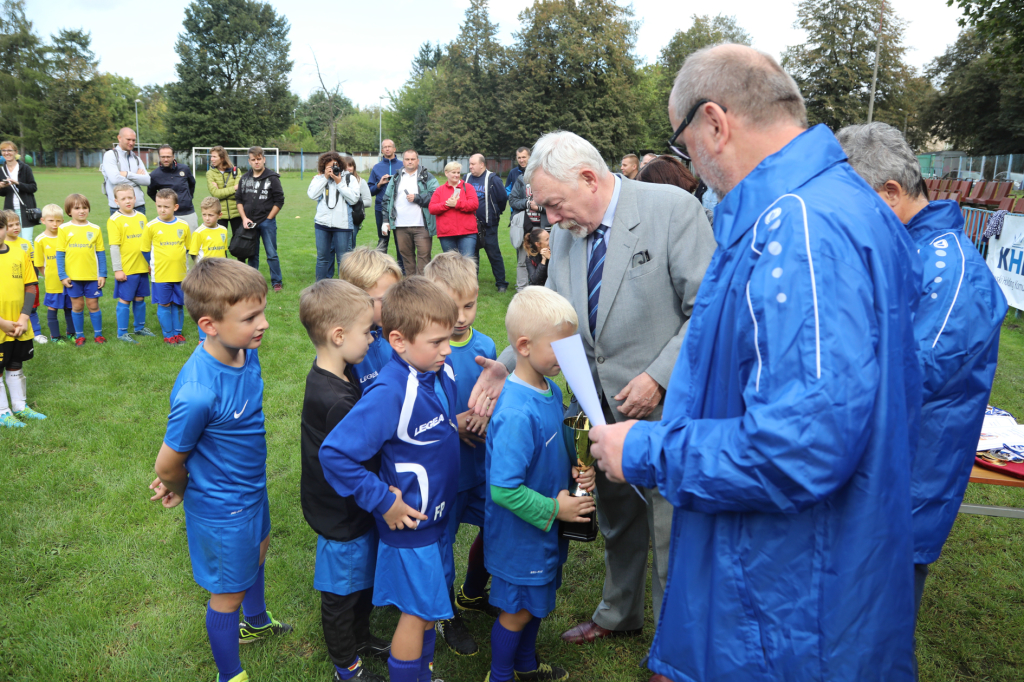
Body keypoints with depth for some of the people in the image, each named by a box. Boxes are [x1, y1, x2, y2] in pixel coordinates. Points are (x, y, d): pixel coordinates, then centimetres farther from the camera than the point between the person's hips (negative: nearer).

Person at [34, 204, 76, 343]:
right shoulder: (40, 239, -5)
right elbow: (39, 264, 2)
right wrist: (47, 275, 3)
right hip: (52, 282, -2)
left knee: (69, 306, 12)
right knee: (52, 308, 8)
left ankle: (71, 333, 26)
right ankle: (54, 336, 19)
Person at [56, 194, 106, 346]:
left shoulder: (95, 229, 1)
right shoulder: (64, 229, -1)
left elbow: (100, 253, 4)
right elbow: (60, 254, 0)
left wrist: (103, 274, 0)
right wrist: (62, 276, -5)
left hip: (92, 276, 0)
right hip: (72, 276, 0)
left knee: (93, 305, 6)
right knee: (77, 305, 8)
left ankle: (98, 334, 19)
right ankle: (79, 335, 19)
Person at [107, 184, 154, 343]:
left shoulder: (141, 217, 8)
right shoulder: (114, 220, -8)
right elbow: (114, 247, -10)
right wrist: (117, 269, -12)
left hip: (142, 267, 5)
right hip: (126, 269, -5)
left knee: (140, 298, 14)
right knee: (124, 300, 3)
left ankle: (140, 327, 28)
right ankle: (122, 333, 11)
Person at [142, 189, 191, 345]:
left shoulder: (183, 226, 1)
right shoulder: (151, 226, -5)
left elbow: (188, 248, 12)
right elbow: (145, 250, 3)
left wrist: (178, 261, 6)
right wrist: (156, 265, 4)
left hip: (180, 273, 2)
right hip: (160, 274, -2)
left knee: (178, 304, 10)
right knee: (164, 304, 5)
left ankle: (178, 332, 22)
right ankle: (168, 335, 15)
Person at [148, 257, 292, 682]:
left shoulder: (246, 350, -15)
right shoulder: (198, 392, -38)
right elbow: (167, 465, -23)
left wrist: (185, 473, -1)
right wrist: (183, 489, -1)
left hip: (252, 485, 8)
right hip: (222, 507, -8)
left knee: (257, 553, 32)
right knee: (228, 593, 15)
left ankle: (256, 622, 62)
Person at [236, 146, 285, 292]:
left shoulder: (272, 178, -4)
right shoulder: (244, 179, 8)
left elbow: (279, 201, -5)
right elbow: (238, 199, 12)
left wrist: (268, 219, -6)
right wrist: (244, 218, -1)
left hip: (267, 222, -4)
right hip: (249, 223, 4)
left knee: (271, 254, -2)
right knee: (252, 254, 11)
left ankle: (277, 282, 8)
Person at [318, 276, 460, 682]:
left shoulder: (441, 370, -6)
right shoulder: (390, 394, -30)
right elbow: (334, 454, -30)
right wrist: (383, 501, -23)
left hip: (438, 512, 8)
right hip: (410, 521, -8)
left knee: (431, 601, 24)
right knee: (417, 611, 9)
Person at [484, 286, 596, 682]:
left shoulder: (551, 390, -4)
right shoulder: (517, 414, -33)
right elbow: (504, 490, -31)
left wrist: (576, 471, -7)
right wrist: (555, 509, -21)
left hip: (546, 530, 8)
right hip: (520, 537, -8)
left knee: (537, 601, 27)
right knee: (517, 610, 14)